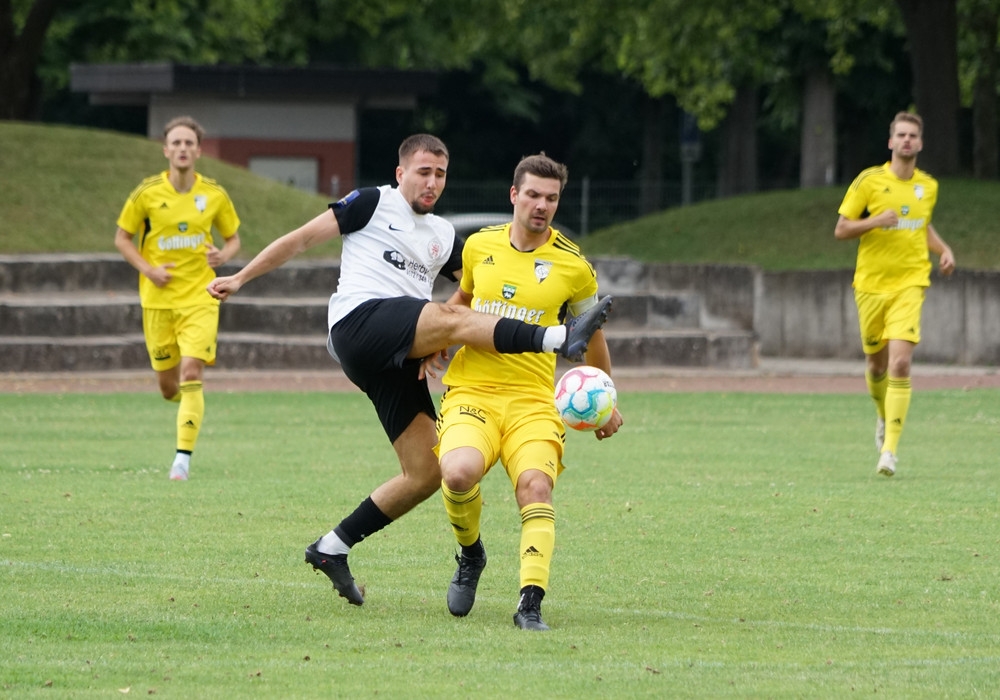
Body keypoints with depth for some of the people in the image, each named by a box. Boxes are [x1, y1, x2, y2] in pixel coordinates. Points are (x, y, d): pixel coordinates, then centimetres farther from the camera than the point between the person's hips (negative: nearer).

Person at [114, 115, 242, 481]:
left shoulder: (214, 195, -2)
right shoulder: (147, 193, -4)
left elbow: (233, 238, 11)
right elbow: (122, 237, 5)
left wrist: (224, 255, -12)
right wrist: (148, 270, -9)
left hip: (199, 297, -1)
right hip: (158, 298, 1)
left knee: (191, 374, -17)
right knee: (169, 387, 5)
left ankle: (183, 456, -14)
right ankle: (191, 407, 42)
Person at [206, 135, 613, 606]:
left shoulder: (444, 236, 26)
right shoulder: (372, 204, 10)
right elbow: (303, 238, 10)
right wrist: (241, 278, 6)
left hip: (397, 361, 7)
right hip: (359, 324, -7)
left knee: (425, 474, -1)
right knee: (451, 318, -32)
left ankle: (332, 549, 9)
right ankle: (560, 339, -51)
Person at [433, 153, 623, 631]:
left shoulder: (572, 266, 2)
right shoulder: (480, 246, 8)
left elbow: (592, 331, 18)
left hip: (532, 400, -1)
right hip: (471, 390, 1)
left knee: (535, 487, -26)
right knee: (459, 472, -28)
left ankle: (531, 604, -28)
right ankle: (470, 553, 2)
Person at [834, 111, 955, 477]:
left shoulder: (928, 186, 8)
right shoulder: (869, 181, -4)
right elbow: (841, 230, -2)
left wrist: (944, 250, 9)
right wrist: (874, 222, -19)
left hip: (909, 285, 0)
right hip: (871, 284, 0)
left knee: (900, 365, -16)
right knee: (877, 365, 11)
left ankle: (889, 450, -16)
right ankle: (884, 417, 45)